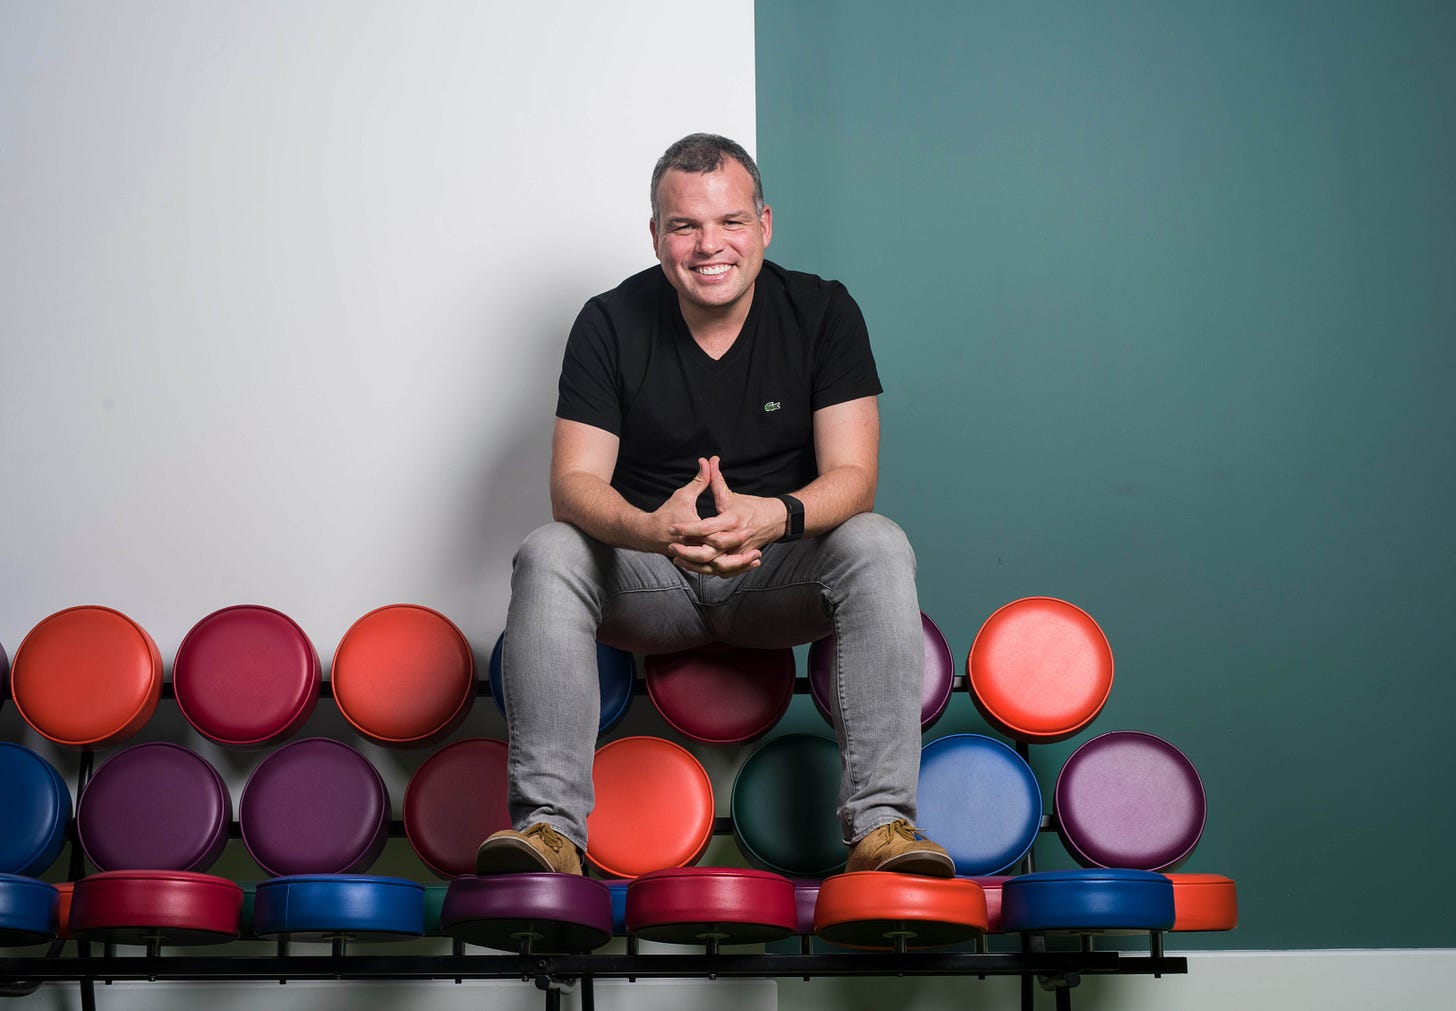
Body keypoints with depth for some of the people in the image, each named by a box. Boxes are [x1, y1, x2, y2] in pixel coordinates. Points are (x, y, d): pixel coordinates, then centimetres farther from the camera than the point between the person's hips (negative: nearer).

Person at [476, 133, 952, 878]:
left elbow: (852, 475, -14)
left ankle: (882, 822, -34)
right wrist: (650, 530, -38)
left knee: (878, 548, -30)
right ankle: (548, 822, -34)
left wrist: (775, 517, -38)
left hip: (779, 579, 0)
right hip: (647, 577, 0)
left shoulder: (821, 313, -6)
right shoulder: (610, 324, -6)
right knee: (547, 556, -28)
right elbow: (574, 482, -14)